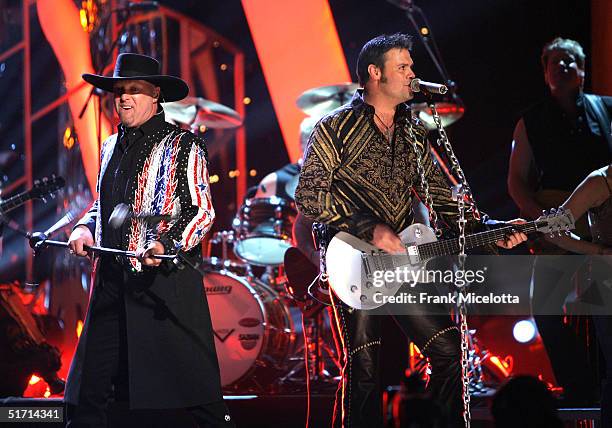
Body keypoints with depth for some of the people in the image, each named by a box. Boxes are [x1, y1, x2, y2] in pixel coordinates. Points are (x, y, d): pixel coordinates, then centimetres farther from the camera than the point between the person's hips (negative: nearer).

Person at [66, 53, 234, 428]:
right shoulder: (112, 147, 19)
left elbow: (202, 211, -6)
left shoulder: (183, 145, -1)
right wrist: (85, 228, 9)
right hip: (112, 281, 6)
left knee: (196, 389, -6)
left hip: (166, 281, -6)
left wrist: (167, 246, -22)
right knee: (87, 389, 5)